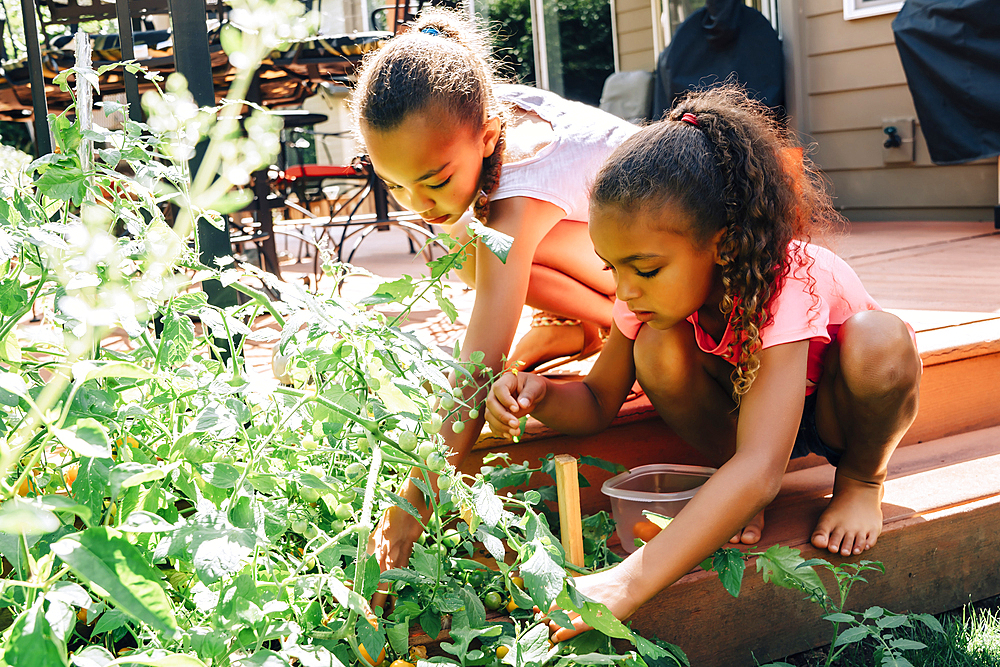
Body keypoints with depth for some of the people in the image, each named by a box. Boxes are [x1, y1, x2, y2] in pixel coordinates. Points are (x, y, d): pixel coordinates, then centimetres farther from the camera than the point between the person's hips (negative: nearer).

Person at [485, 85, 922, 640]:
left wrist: (626, 584, -57)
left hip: (836, 409, -3)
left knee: (881, 341, -37)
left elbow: (760, 469, -49)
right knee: (658, 347, -28)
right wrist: (539, 395, -34)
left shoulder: (782, 284, -39)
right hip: (745, 405, 3)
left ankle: (861, 479, -7)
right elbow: (598, 401, -8)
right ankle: (733, 495, -6)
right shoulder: (653, 294, -21)